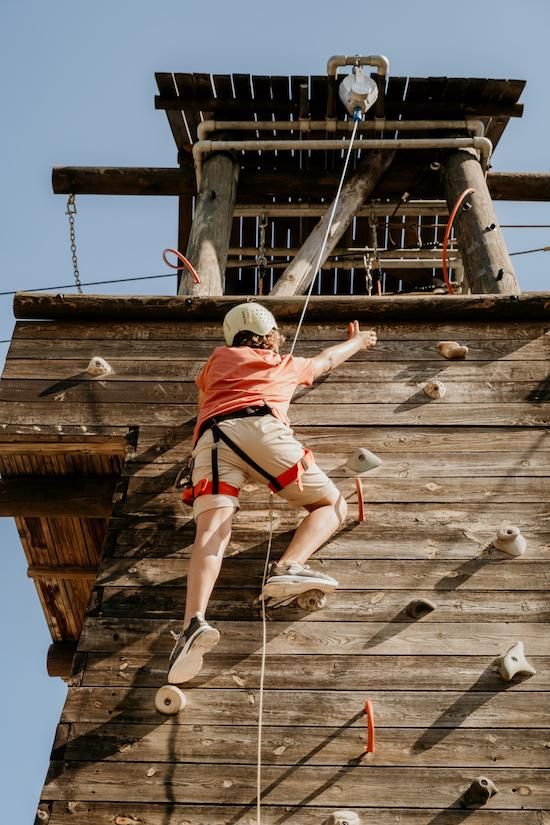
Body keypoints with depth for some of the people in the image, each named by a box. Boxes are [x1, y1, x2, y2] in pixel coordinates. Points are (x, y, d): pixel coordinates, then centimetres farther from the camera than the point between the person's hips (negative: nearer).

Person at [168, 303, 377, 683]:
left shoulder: (219, 358, 37)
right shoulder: (285, 364, 33)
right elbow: (328, 359, 53)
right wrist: (357, 340, 73)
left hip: (211, 438, 2)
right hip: (259, 427, -2)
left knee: (211, 530, -17)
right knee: (332, 505, 6)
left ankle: (194, 622, -44)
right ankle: (287, 567, -25)